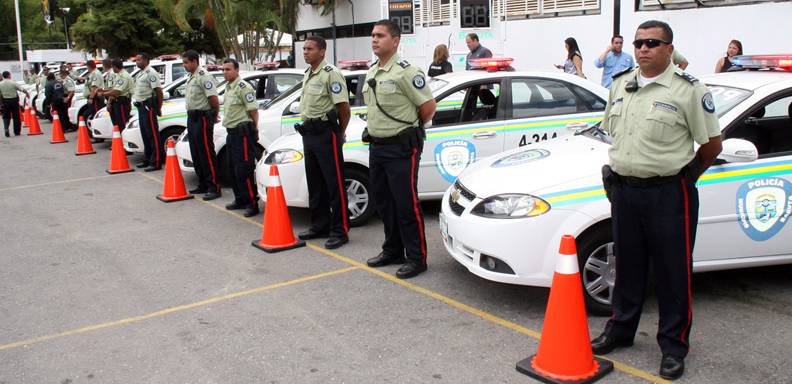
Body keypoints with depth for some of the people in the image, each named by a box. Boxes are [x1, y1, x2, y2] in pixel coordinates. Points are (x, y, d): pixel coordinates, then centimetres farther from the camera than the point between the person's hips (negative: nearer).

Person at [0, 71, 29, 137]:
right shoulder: (13, 83, -10)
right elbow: (22, 89, -12)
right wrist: (27, 93, 7)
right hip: (14, 100, -2)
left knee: (6, 116, 13)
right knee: (16, 117, 7)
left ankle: (6, 128, -10)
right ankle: (17, 132, 12)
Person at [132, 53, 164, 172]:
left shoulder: (151, 73, -13)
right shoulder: (141, 73, 18)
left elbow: (159, 91, -18)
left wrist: (159, 108, -17)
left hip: (149, 106, -10)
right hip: (141, 106, 10)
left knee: (153, 135, -8)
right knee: (145, 135, 15)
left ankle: (156, 162, -8)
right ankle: (147, 160, 23)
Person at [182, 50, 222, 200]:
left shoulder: (204, 77, -15)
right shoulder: (191, 77, 16)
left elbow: (213, 99, -19)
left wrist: (215, 116, -6)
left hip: (202, 118, -10)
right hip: (192, 117, 10)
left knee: (207, 154, -9)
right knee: (196, 154, 13)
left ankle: (214, 188, -6)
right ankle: (203, 185, 22)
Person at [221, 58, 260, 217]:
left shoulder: (243, 87, -12)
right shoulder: (228, 87, 17)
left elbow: (253, 110, -15)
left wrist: (255, 130, -15)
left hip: (243, 131, -10)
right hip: (231, 131, 10)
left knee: (245, 169, -11)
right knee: (235, 169, 15)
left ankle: (252, 203, -8)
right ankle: (240, 200, 25)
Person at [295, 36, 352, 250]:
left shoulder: (330, 74, -12)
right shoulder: (307, 75, 16)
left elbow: (344, 109, -15)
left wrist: (339, 134, -5)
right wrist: (306, 128, 18)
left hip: (325, 133, -9)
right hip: (308, 134, 9)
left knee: (335, 184, -6)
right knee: (315, 183, 14)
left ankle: (340, 231, -2)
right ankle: (320, 225, 24)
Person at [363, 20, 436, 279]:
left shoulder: (406, 72, -13)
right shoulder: (371, 72, 12)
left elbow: (428, 107, -12)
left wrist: (410, 130, 1)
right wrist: (376, 132, 16)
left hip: (401, 148, -8)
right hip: (376, 146, 9)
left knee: (406, 204, -5)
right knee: (383, 201, 15)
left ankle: (417, 258, 4)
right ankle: (393, 250, 28)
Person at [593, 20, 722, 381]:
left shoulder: (688, 89, -9)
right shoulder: (620, 85, 10)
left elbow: (711, 143, -4)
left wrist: (685, 175, 6)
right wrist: (621, 171, 14)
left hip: (668, 193, -5)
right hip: (623, 189, 6)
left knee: (673, 273, 4)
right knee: (627, 266, 17)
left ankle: (673, 345, 17)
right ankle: (621, 328, 32)